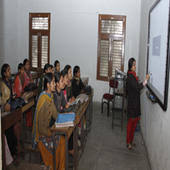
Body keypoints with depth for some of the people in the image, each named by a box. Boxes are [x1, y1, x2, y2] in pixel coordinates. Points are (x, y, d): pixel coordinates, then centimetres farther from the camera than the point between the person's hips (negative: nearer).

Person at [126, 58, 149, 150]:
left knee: (135, 121, 15)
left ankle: (131, 141, 27)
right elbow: (137, 87, -26)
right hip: (132, 102, -9)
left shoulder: (133, 75, 10)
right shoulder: (130, 76, -19)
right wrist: (146, 80, -27)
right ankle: (128, 142, 14)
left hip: (136, 102, 9)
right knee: (131, 122, 1)